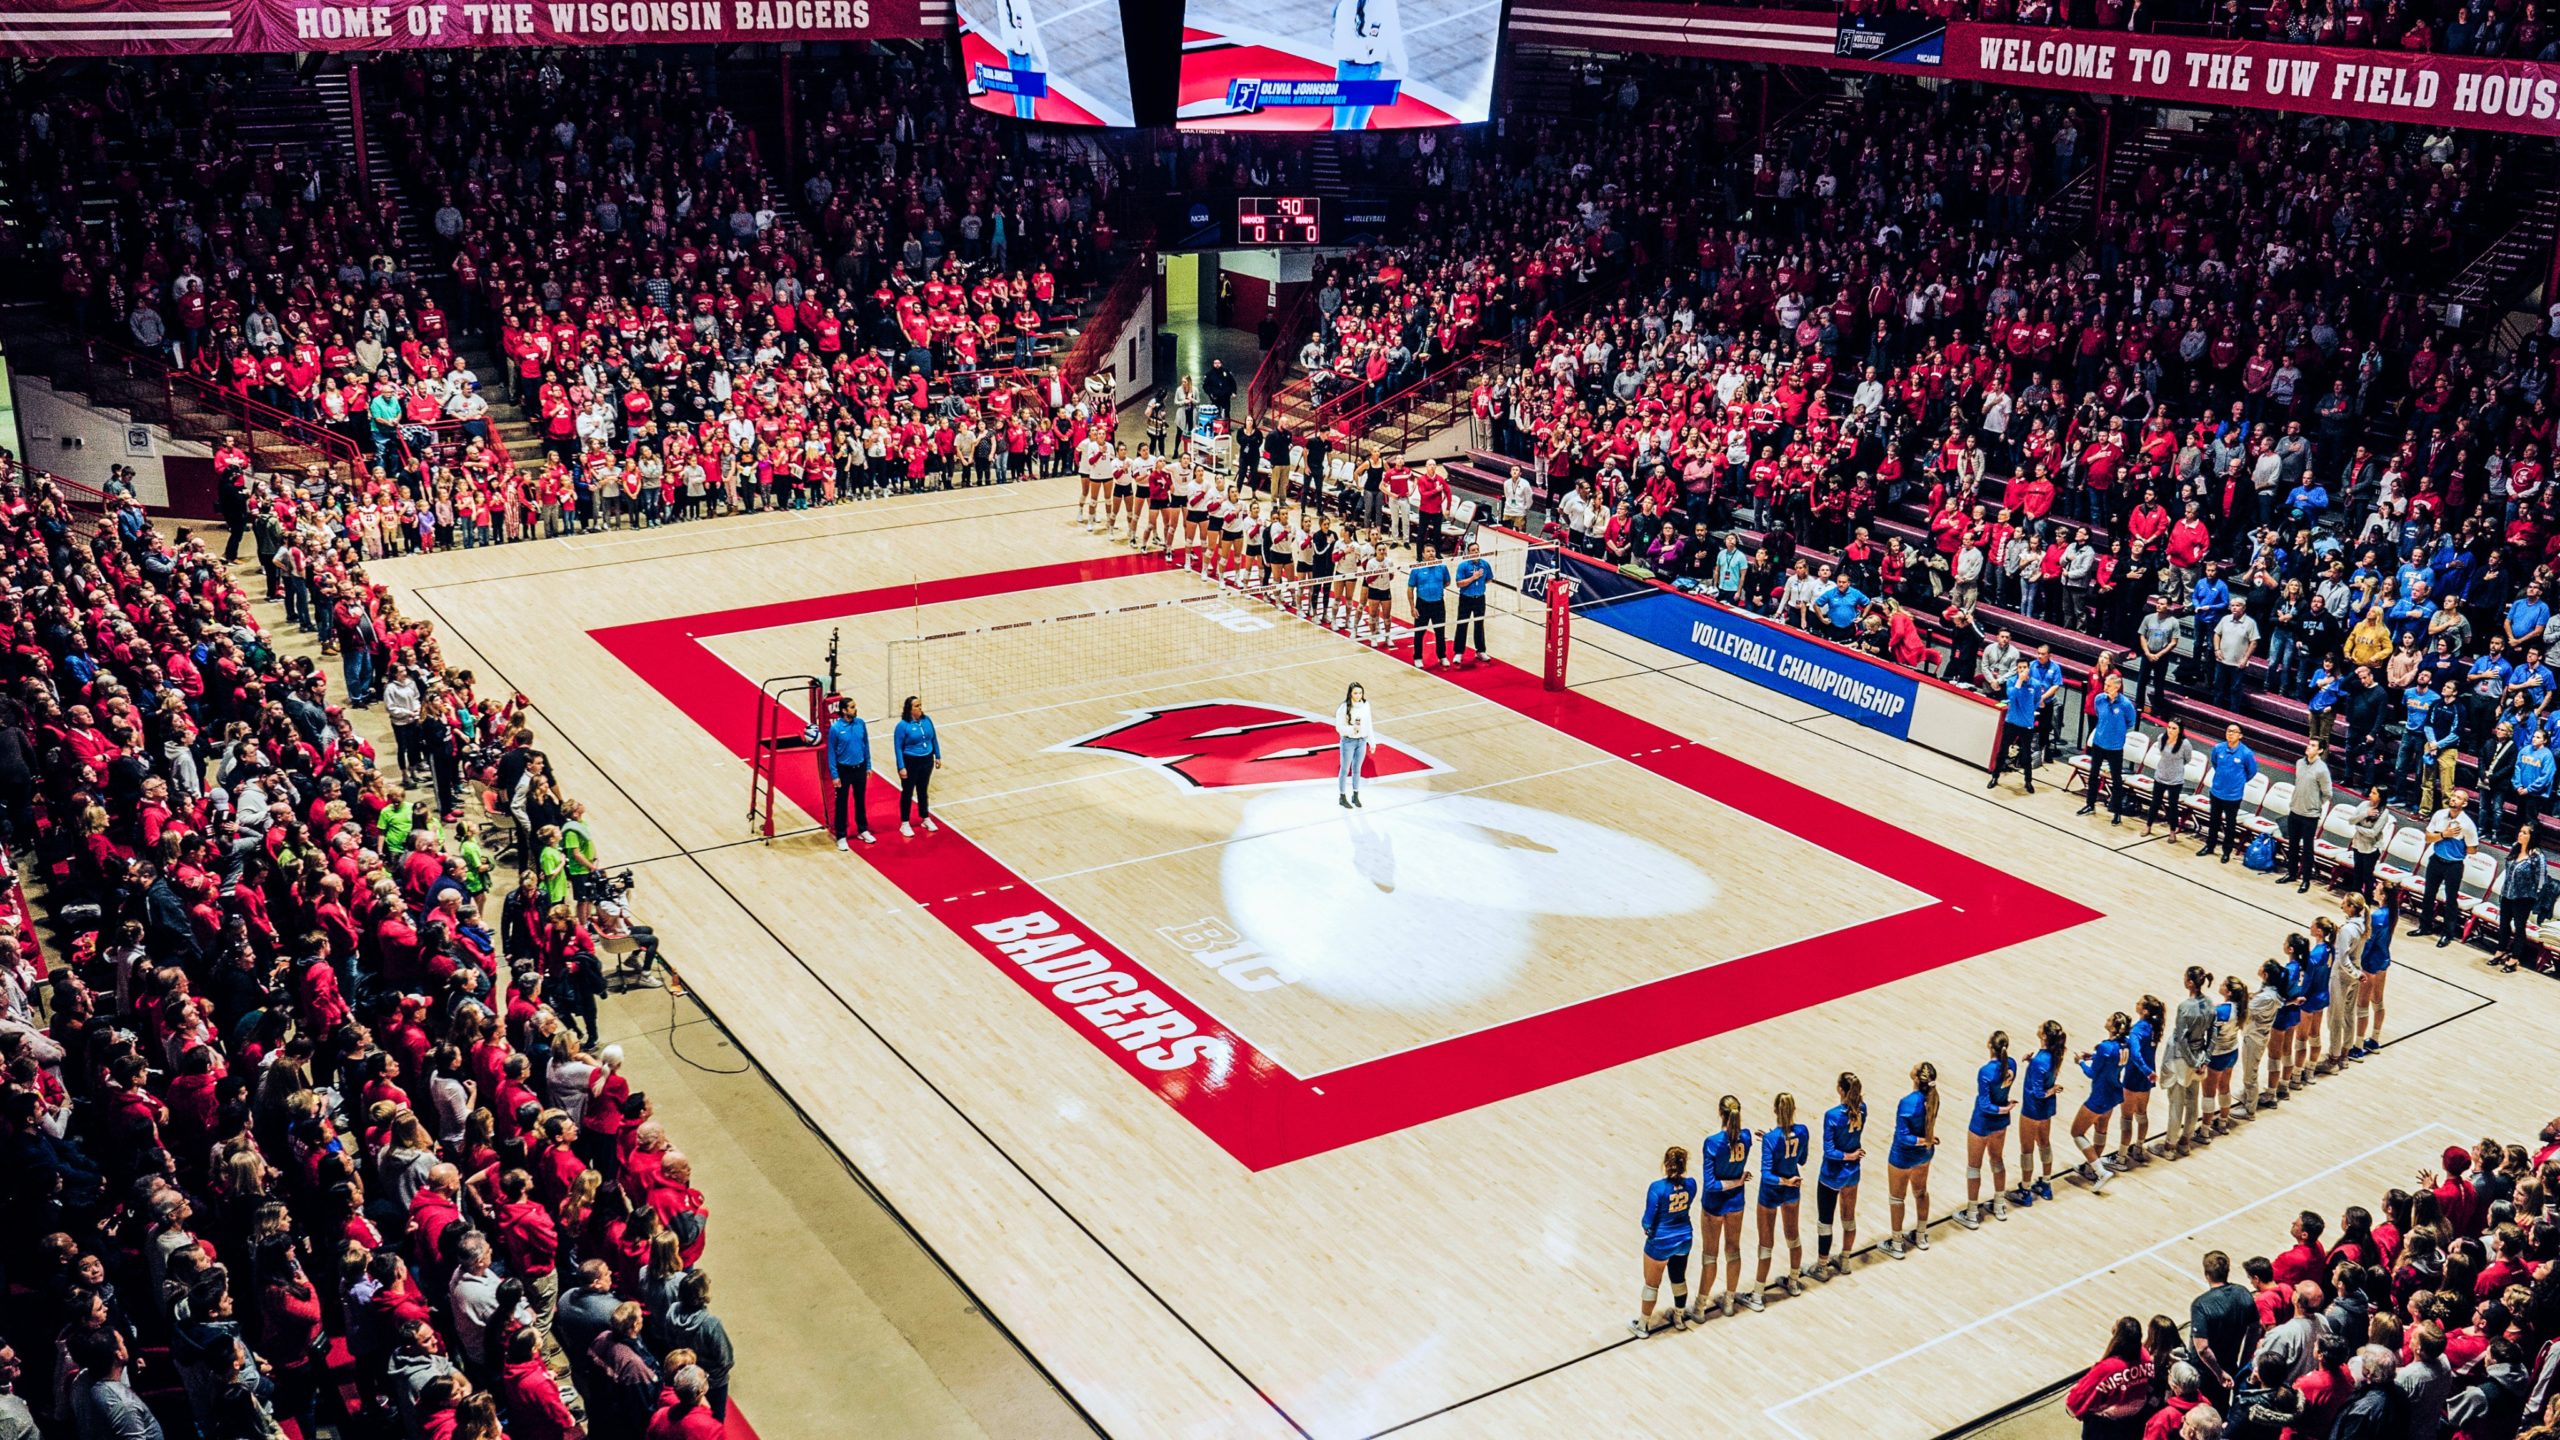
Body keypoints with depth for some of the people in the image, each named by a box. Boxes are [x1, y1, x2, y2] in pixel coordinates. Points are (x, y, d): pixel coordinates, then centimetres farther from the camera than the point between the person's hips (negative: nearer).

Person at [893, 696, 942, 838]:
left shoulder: (927, 720, -4)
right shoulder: (903, 725, -19)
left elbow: (934, 739, 8)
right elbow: (898, 747, -15)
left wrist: (938, 757, 11)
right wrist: (901, 767, -17)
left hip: (927, 761, 5)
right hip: (910, 763, -5)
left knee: (923, 791, 20)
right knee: (907, 793, 8)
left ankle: (926, 818, 35)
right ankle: (904, 823, 20)